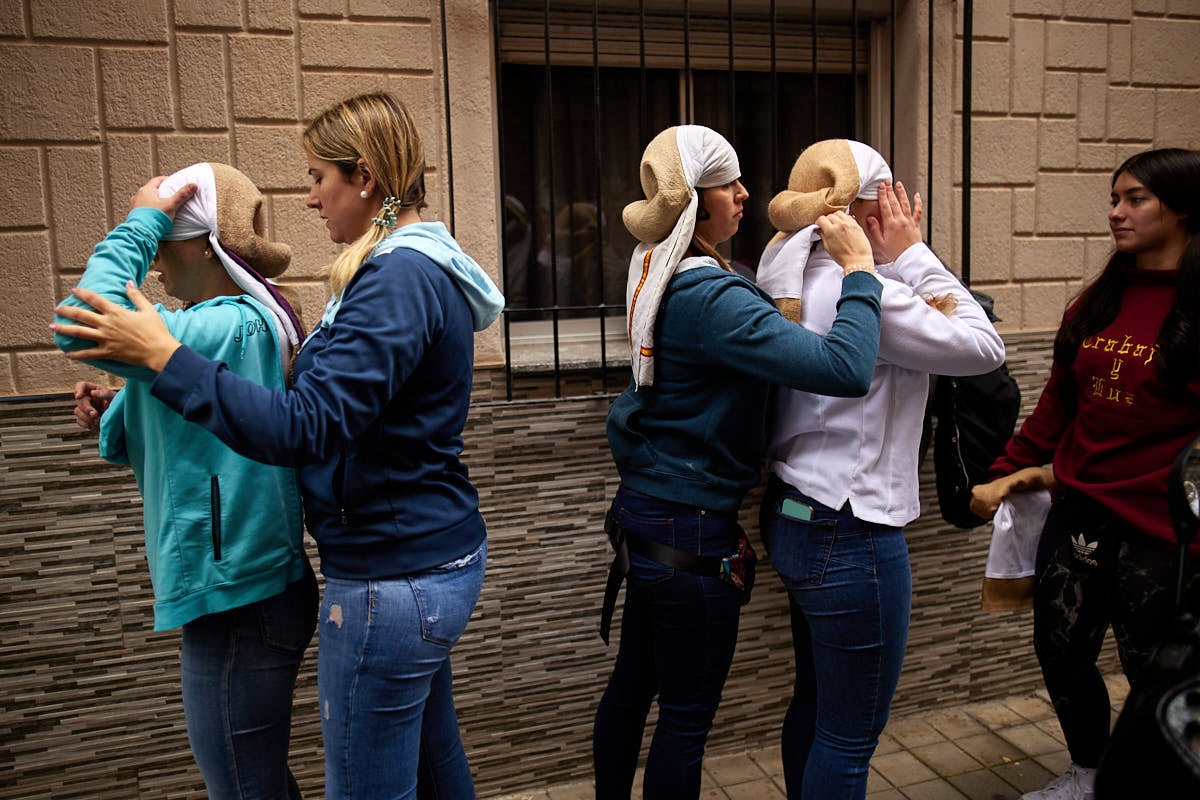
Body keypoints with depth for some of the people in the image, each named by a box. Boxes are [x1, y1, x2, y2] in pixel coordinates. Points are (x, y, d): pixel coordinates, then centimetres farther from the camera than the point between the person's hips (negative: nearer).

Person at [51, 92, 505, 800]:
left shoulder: (399, 279, -20)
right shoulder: (424, 266, 12)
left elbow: (307, 425, -28)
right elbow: (334, 391, 17)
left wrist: (164, 357, -23)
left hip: (393, 578, -10)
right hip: (438, 556, 10)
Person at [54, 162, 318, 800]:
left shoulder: (230, 327, -21)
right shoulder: (249, 322, 11)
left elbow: (84, 327, -31)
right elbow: (189, 445, 18)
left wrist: (140, 222, -20)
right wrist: (116, 418, 1)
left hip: (237, 604, -10)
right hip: (243, 594, 10)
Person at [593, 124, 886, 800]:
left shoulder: (658, 271, 4)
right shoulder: (710, 296, -24)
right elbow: (845, 368, -32)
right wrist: (861, 268, -20)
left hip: (646, 512, 9)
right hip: (692, 530, -9)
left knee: (633, 682, 23)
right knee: (686, 718, 8)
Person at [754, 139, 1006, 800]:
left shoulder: (799, 280, 7)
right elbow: (985, 347, -12)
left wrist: (905, 265, -1)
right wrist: (914, 257, -8)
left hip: (795, 519, 9)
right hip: (851, 537, -9)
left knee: (813, 705, 24)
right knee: (850, 737, 7)